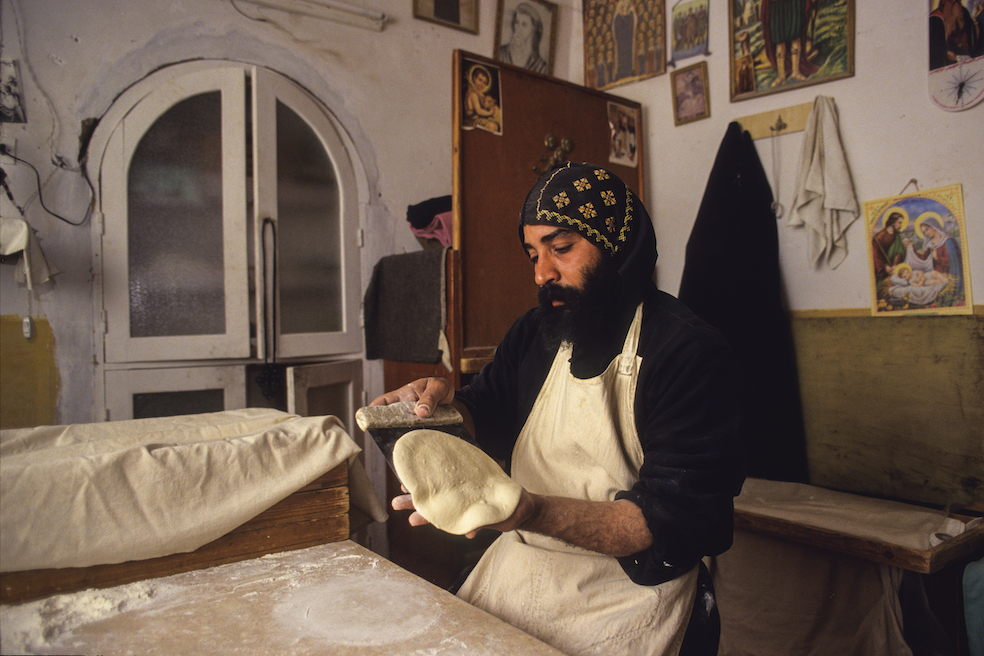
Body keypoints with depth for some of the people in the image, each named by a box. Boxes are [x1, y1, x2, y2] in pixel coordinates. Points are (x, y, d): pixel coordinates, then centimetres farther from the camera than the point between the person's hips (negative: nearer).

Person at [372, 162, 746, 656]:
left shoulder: (690, 354, -16)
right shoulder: (535, 332, 6)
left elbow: (673, 520, -21)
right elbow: (487, 422, 17)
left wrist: (533, 510, -36)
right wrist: (445, 401, -7)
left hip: (628, 592, -5)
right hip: (517, 568, 5)